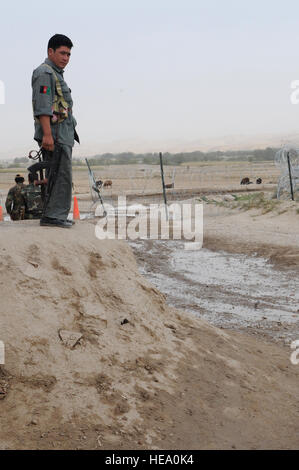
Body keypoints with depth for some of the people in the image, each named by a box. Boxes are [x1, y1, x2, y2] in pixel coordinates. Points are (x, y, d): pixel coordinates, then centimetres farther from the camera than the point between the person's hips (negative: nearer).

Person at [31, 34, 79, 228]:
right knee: (62, 175, -14)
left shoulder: (56, 74, 25)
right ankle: (54, 215, -15)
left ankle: (55, 216, 12)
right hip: (55, 133, -10)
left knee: (55, 176, 9)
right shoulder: (44, 73, -8)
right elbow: (42, 106, -18)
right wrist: (47, 134, -26)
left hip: (62, 134, 10)